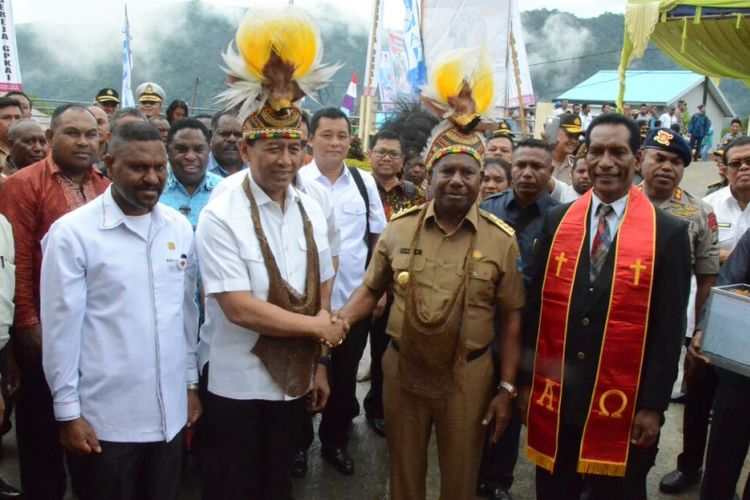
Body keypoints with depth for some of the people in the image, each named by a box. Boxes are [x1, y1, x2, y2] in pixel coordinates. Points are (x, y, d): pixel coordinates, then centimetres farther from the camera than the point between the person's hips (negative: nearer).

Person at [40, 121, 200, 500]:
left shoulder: (179, 228, 3)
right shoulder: (72, 232, -11)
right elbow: (61, 327, -8)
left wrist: (191, 383, 11)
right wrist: (68, 413, -6)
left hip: (171, 413, 4)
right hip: (103, 419, -4)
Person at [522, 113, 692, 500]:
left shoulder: (668, 232, -6)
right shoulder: (556, 221, 1)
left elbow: (669, 328, -5)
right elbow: (535, 305, 4)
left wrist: (654, 405, -7)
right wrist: (526, 379, 5)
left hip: (623, 403, -2)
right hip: (554, 397, 2)